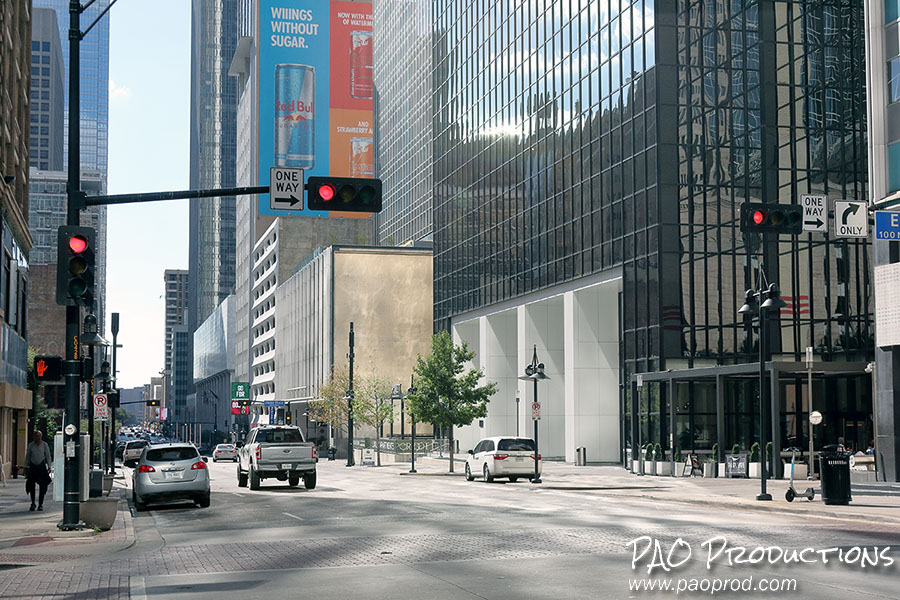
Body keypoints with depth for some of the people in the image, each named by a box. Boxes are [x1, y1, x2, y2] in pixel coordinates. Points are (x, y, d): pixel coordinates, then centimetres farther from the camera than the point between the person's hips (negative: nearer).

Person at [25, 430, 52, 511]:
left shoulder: (45, 445, -1)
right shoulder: (31, 445, 2)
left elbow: (48, 456, 2)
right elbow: (27, 456, 9)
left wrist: (49, 467, -5)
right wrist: (26, 467, 7)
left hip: (41, 466, -1)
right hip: (33, 466, 1)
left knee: (42, 485, -5)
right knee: (31, 485, -2)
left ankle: (40, 504, 3)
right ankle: (33, 503, 13)